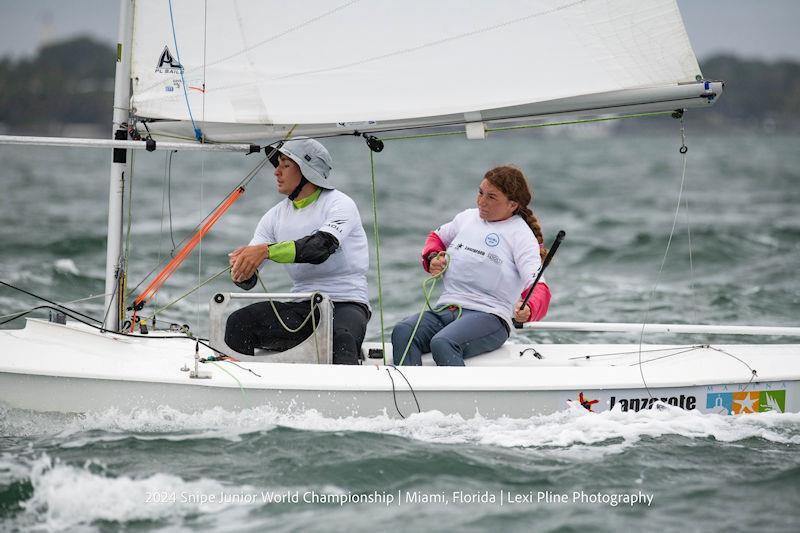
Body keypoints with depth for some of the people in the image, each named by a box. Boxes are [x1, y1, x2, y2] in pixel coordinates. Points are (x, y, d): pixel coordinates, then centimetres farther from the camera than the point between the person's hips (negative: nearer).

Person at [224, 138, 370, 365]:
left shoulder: (340, 204, -6)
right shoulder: (275, 216, 11)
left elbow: (322, 246, -28)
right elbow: (247, 280, 5)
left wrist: (266, 251, -38)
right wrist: (241, 271, -21)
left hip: (345, 304, -5)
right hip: (301, 307, 5)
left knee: (340, 337, -39)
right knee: (237, 323, -17)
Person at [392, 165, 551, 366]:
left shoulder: (521, 235, 0)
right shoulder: (468, 218, 18)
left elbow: (539, 288, -12)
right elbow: (437, 237, 39)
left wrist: (529, 310, -36)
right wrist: (431, 259, 14)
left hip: (489, 316, -6)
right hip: (445, 309, 6)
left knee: (443, 343, -37)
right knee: (402, 332, -27)